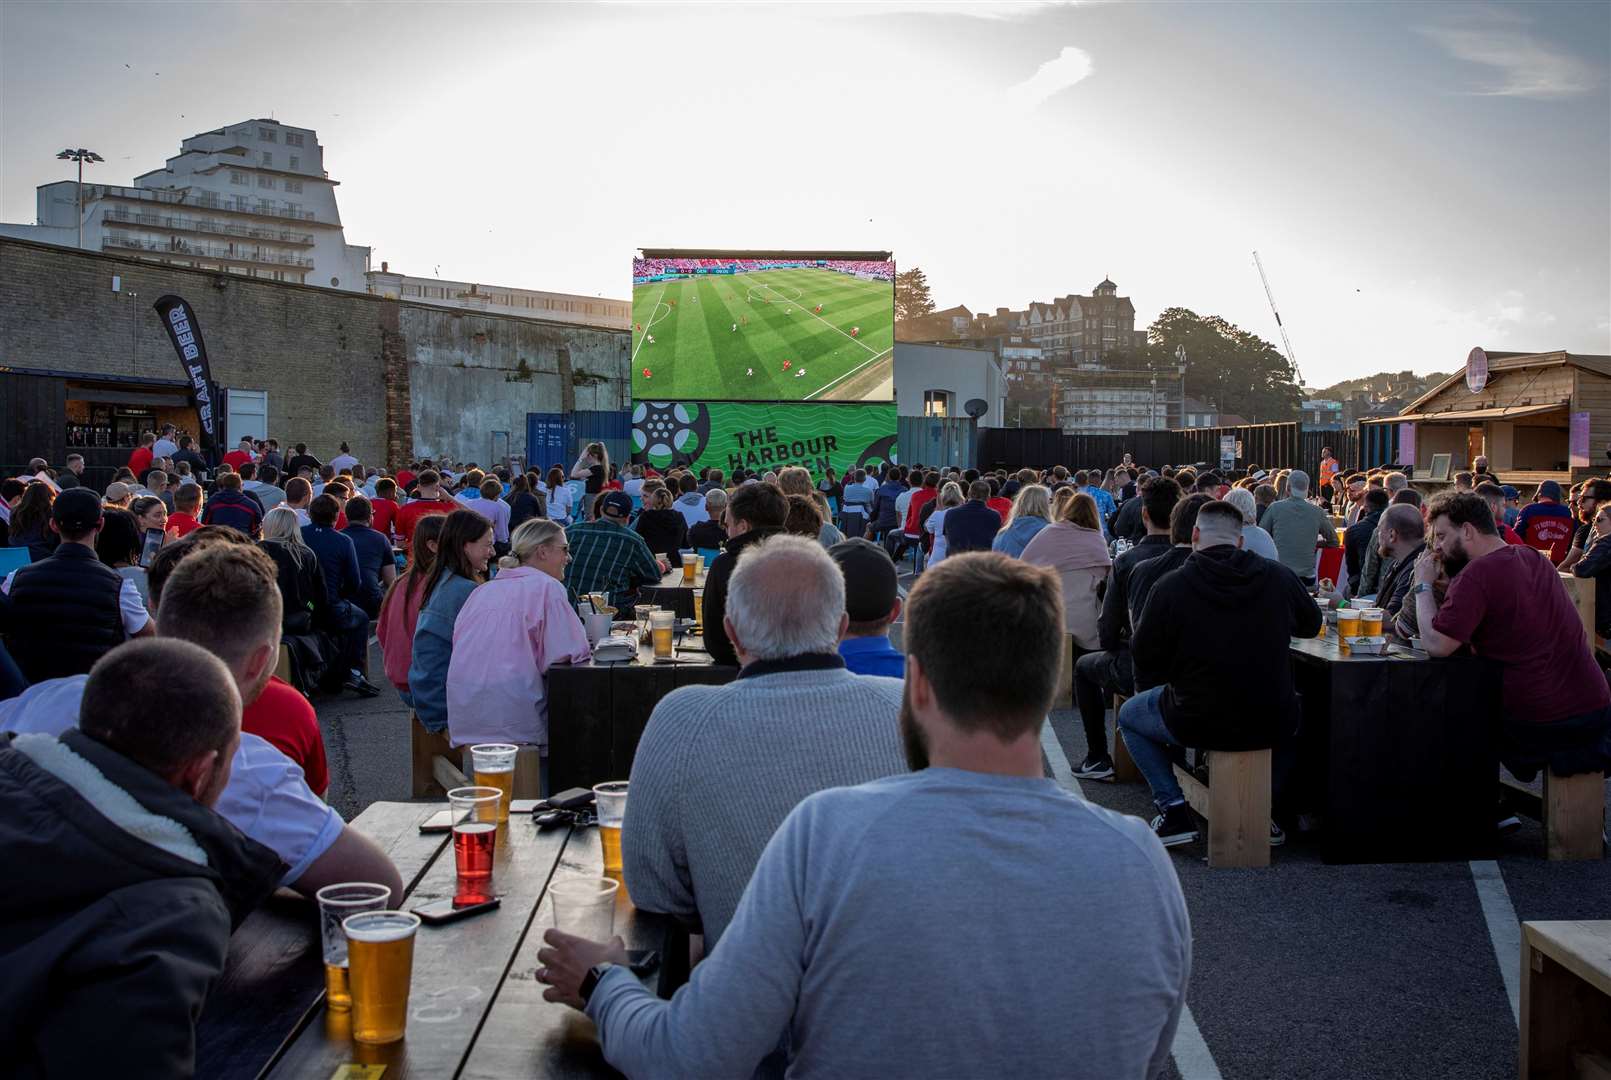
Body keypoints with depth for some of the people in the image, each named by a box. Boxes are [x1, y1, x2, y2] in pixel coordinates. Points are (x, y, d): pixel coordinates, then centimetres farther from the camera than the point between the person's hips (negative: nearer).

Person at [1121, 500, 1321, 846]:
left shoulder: (1170, 586, -14)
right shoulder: (1279, 576, -6)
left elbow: (1143, 655, -2)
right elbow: (1311, 625, 14)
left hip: (1199, 725, -3)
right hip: (1271, 726, 3)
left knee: (1129, 715, 25)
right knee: (1290, 707, 38)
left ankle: (1174, 811, 13)